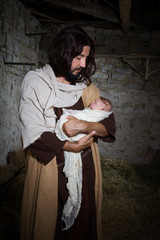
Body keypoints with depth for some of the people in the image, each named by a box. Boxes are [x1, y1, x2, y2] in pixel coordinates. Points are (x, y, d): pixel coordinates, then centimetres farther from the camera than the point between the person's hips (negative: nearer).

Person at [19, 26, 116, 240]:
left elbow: (109, 125, 0)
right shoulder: (35, 82, -5)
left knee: (82, 222, 15)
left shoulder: (86, 87, 7)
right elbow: (33, 132, -13)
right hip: (50, 170, -3)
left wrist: (83, 126, -19)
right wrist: (72, 146, -14)